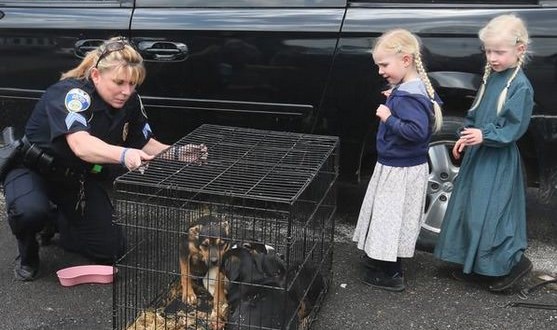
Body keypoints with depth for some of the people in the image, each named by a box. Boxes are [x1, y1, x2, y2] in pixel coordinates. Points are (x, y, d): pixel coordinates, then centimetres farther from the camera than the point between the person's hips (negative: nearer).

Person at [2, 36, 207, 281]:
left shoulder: (130, 102, -11)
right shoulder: (70, 92, -31)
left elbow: (146, 144, -3)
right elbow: (80, 145, -48)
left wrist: (176, 153, -24)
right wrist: (124, 155, -66)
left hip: (79, 179, 6)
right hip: (34, 169, -5)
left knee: (111, 249, -2)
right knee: (30, 210, -39)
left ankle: (60, 218, 27)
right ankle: (28, 251, -1)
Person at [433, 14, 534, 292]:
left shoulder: (520, 86, -16)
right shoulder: (490, 77, 8)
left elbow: (514, 128, -18)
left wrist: (484, 135, -28)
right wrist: (465, 137, 4)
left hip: (499, 162, -8)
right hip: (476, 155, 8)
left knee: (491, 214, -6)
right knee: (469, 210, 13)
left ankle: (515, 262, 11)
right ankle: (476, 266, 25)